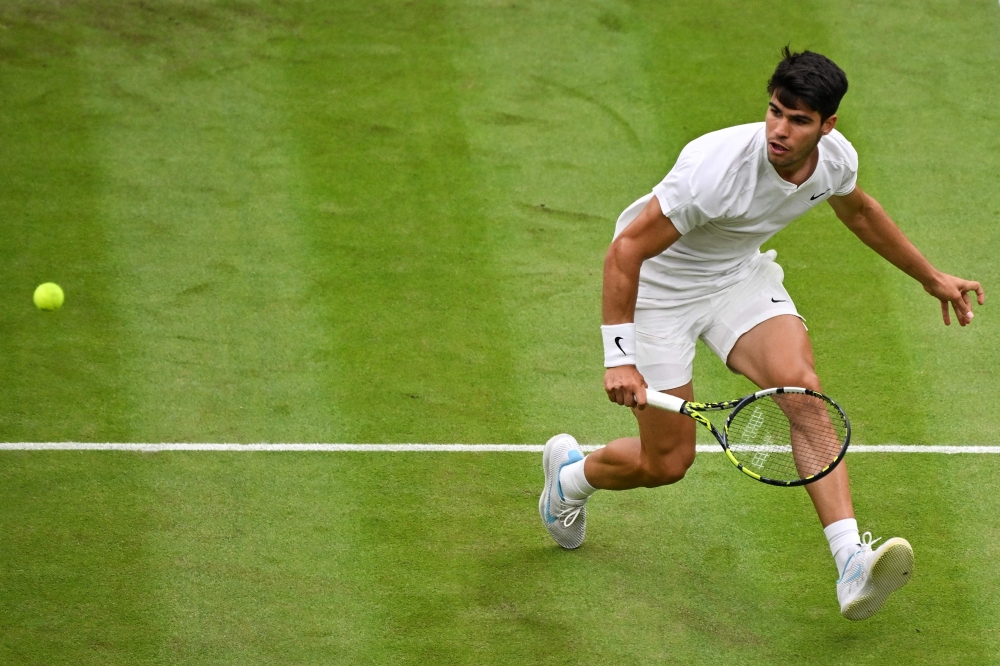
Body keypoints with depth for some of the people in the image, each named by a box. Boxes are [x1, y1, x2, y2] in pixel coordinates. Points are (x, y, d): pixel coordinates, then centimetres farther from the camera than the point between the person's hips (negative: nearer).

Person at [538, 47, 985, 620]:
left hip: (742, 275, 5)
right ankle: (571, 471, 36)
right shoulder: (719, 168, -36)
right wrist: (620, 358, -32)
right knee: (667, 462, 0)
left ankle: (852, 562, -30)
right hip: (660, 285, -5)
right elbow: (626, 249, -29)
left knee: (800, 388, -23)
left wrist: (932, 278, 21)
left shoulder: (836, 158, -15)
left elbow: (858, 211, 12)